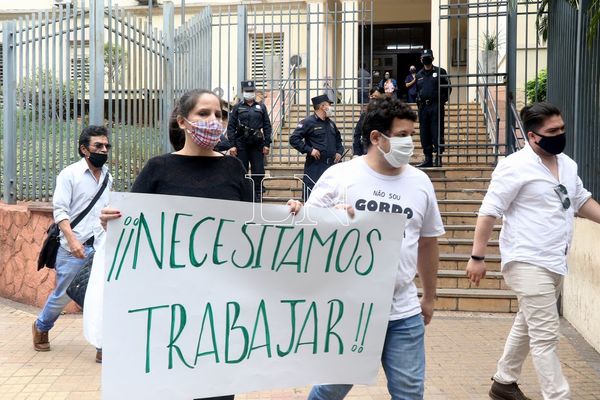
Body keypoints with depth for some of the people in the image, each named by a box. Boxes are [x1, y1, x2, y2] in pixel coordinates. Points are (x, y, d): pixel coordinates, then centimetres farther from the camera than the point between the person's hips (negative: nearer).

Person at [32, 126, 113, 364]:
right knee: (63, 294, 10)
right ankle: (41, 326, 39)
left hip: (101, 246, 4)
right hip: (74, 248, -4)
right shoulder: (70, 174, -6)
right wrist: (72, 240, -23)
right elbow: (60, 211, -12)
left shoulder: (107, 178, 10)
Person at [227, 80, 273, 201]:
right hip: (241, 144, -1)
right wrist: (232, 145, -7)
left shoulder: (261, 107, 10)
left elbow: (267, 126, 8)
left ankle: (257, 197, 9)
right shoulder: (237, 107, 5)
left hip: (257, 144, 1)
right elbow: (231, 127, 1)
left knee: (258, 172, 1)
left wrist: (267, 144, -1)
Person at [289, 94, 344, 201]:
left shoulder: (331, 123, 16)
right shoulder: (308, 122, -7)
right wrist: (309, 150, -17)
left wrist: (339, 152, 14)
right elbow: (294, 139, -13)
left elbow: (338, 139, 32)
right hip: (315, 167, -7)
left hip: (332, 165, 7)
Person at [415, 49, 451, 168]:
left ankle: (438, 158, -1)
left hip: (436, 106, -5)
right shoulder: (419, 75, 16)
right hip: (423, 107, 5)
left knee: (437, 132, -6)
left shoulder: (440, 72, 3)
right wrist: (418, 102, 11)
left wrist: (442, 101, -5)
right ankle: (428, 159, 11)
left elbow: (448, 88, 3)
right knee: (424, 134, 5)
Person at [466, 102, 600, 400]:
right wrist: (477, 257, -16)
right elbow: (489, 212, -14)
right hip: (528, 263, -9)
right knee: (546, 335, -8)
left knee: (528, 326, 19)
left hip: (554, 262, 9)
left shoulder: (567, 164, 9)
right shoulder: (515, 166, -15)